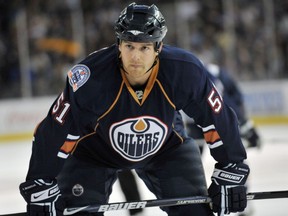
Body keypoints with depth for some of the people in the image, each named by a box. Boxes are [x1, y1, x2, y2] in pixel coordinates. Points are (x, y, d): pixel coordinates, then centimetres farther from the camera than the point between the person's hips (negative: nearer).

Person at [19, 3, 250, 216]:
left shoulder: (185, 71, -31)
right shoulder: (91, 77, -36)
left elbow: (219, 119, -16)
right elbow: (54, 133, -27)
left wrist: (231, 173, -11)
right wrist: (41, 189, -24)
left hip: (166, 146, 2)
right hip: (94, 151, -1)